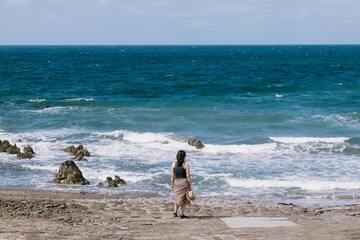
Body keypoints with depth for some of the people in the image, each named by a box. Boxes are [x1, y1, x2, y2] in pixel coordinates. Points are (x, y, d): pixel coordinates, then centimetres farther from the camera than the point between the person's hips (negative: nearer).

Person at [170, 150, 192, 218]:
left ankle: (175, 212, 7)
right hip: (184, 182, -3)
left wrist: (172, 184, 9)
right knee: (183, 198, 7)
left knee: (177, 197, 18)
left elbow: (172, 175, 0)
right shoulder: (186, 164, -11)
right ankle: (182, 214, 6)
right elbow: (188, 176, -12)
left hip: (176, 182, 3)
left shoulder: (174, 163, -2)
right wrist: (190, 185, -5)